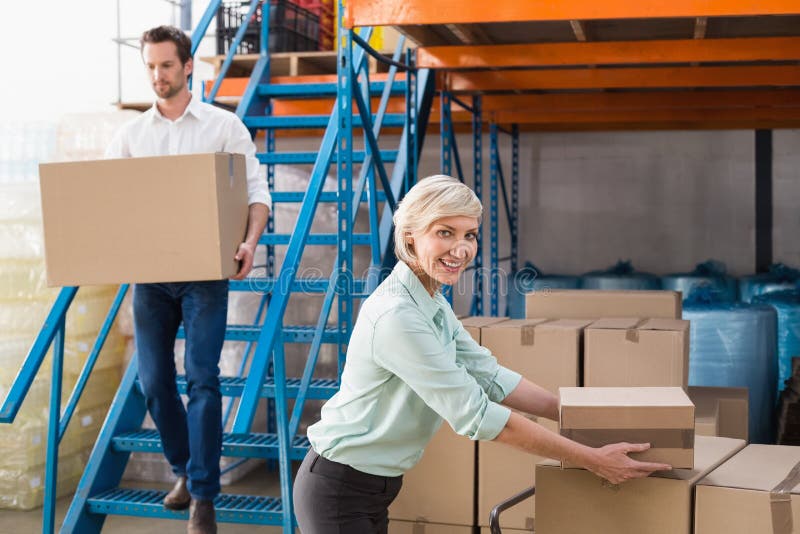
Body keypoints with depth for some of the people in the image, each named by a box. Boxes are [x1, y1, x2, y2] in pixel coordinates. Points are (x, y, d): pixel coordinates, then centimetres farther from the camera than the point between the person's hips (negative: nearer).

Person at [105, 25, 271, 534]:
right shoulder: (130, 134, 10)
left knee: (202, 379, -8)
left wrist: (250, 242, -22)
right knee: (154, 381, 7)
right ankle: (185, 469, 30)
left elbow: (257, 191, -3)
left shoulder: (225, 125, 1)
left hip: (205, 272, -3)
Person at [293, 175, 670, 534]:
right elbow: (474, 416, -26)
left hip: (376, 485, 9)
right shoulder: (398, 317, -27)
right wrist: (592, 460, -21)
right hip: (339, 492, -9)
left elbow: (490, 377, 7)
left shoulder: (433, 305, 3)